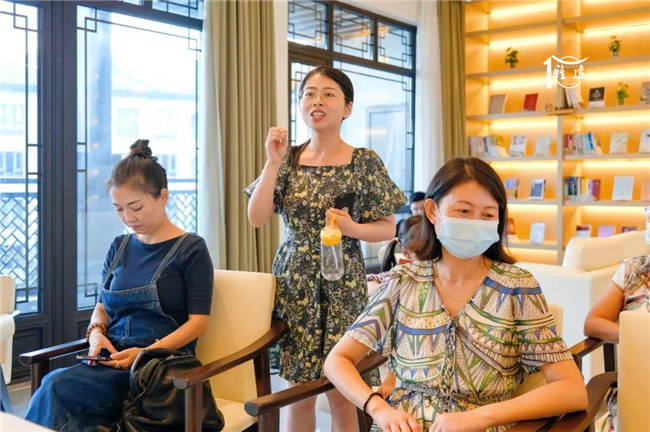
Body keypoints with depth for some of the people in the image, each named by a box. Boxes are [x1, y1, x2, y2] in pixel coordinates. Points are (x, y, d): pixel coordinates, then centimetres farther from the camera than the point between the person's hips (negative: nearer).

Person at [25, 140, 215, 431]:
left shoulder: (191, 249, -1)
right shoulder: (119, 248, 15)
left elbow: (198, 321, -5)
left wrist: (148, 353, -18)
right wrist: (96, 332, -1)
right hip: (112, 360, 5)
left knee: (54, 389, -24)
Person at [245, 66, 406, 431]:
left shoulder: (365, 162, -4)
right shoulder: (289, 158, 5)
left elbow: (388, 228, -1)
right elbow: (257, 218, -4)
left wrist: (352, 228, -19)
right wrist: (273, 163, -10)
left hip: (342, 285, -3)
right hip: (294, 283, 3)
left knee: (341, 394, 3)